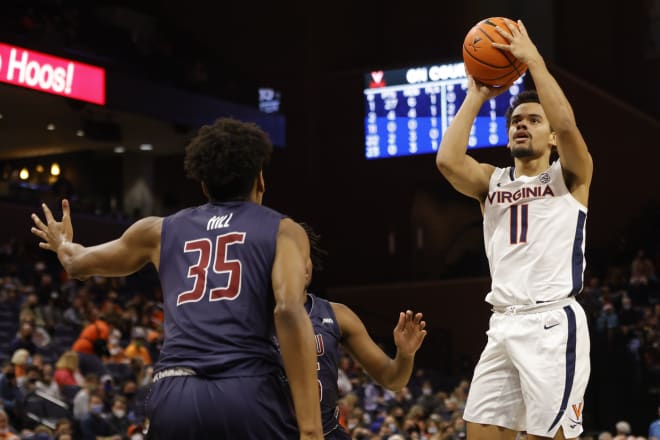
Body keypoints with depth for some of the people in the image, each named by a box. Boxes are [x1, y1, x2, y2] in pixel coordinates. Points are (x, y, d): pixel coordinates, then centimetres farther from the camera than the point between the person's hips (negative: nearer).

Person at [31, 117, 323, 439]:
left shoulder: (161, 230, 24)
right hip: (250, 393, -3)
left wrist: (63, 245, 67)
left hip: (173, 395, 3)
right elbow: (289, 311, -7)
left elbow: (78, 264, 41)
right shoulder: (283, 230, 13)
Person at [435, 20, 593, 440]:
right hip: (504, 324, 5)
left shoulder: (569, 176, 6)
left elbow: (567, 123, -15)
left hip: (553, 322, -5)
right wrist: (476, 96, 5)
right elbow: (447, 160, -3)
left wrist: (533, 60, -8)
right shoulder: (492, 181, 18)